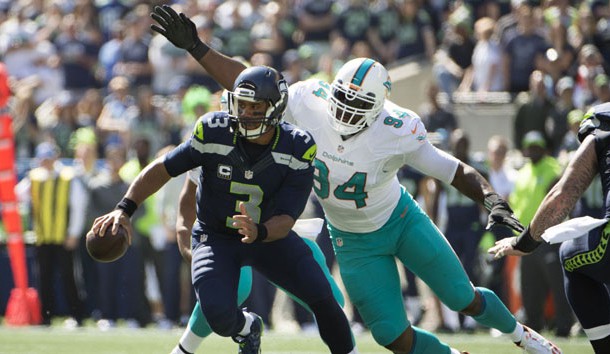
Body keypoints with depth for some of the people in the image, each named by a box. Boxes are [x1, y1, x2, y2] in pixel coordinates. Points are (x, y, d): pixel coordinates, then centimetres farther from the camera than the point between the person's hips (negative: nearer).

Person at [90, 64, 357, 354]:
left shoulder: (297, 149, -21)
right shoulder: (215, 132, -21)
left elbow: (286, 219, -23)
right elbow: (162, 169, -11)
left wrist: (259, 232, -46)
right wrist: (124, 209, -22)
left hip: (269, 234, 1)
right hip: (216, 237, -1)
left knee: (321, 295, -17)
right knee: (219, 314, -23)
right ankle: (246, 330, 15)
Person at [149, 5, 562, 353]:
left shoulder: (397, 134, -31)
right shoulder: (311, 101, -24)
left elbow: (457, 171, -22)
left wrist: (493, 201, -37)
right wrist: (195, 47, -17)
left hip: (400, 219, -2)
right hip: (354, 241, 2)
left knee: (465, 300, 8)